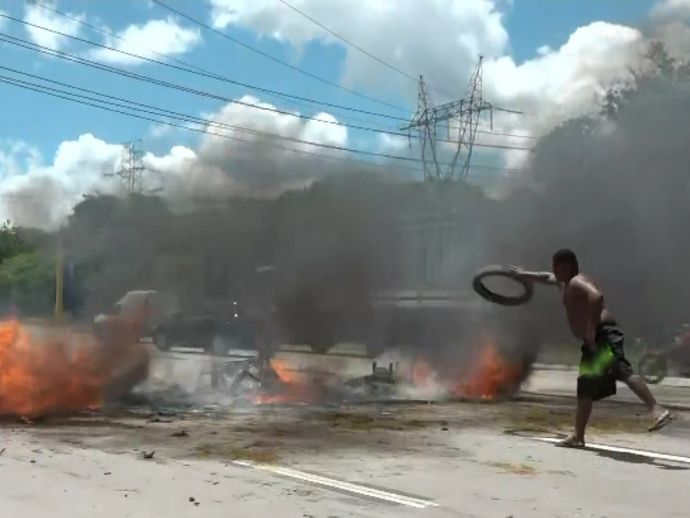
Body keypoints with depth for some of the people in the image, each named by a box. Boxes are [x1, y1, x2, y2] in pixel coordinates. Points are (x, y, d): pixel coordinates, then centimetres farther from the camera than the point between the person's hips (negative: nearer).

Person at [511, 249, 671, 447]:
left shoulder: (577, 282, -6)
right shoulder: (565, 283, 26)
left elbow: (597, 296, -27)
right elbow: (547, 278, 48)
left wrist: (591, 329, -29)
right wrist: (523, 274, 57)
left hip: (604, 335, -10)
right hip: (594, 342, 11)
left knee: (622, 370, -31)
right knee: (585, 388, 11)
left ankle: (658, 410, -41)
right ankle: (578, 437, 16)